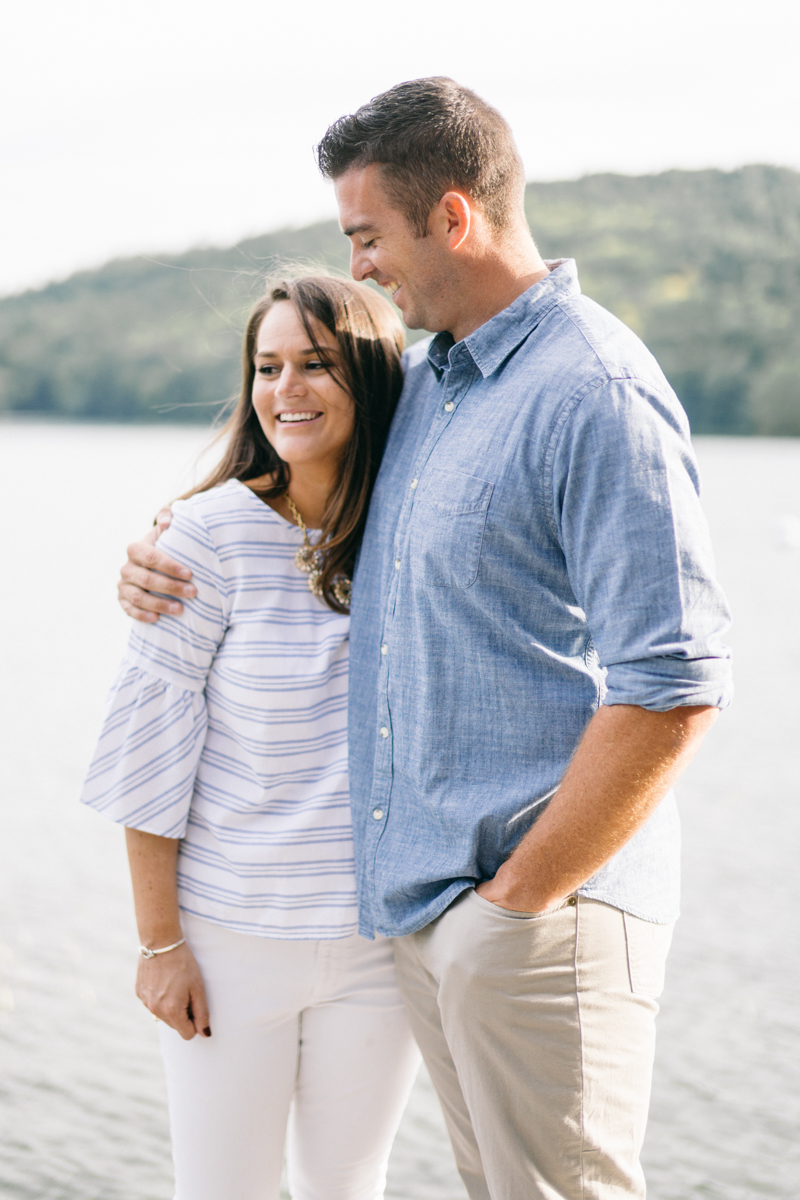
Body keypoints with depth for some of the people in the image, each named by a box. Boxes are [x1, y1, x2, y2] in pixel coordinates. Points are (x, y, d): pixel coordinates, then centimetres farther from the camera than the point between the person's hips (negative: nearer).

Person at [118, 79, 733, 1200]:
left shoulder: (598, 394, -16)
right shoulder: (423, 380, 13)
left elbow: (671, 690, -22)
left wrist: (521, 894, -16)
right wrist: (164, 542, 13)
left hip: (544, 909, -8)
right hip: (419, 900, 8)